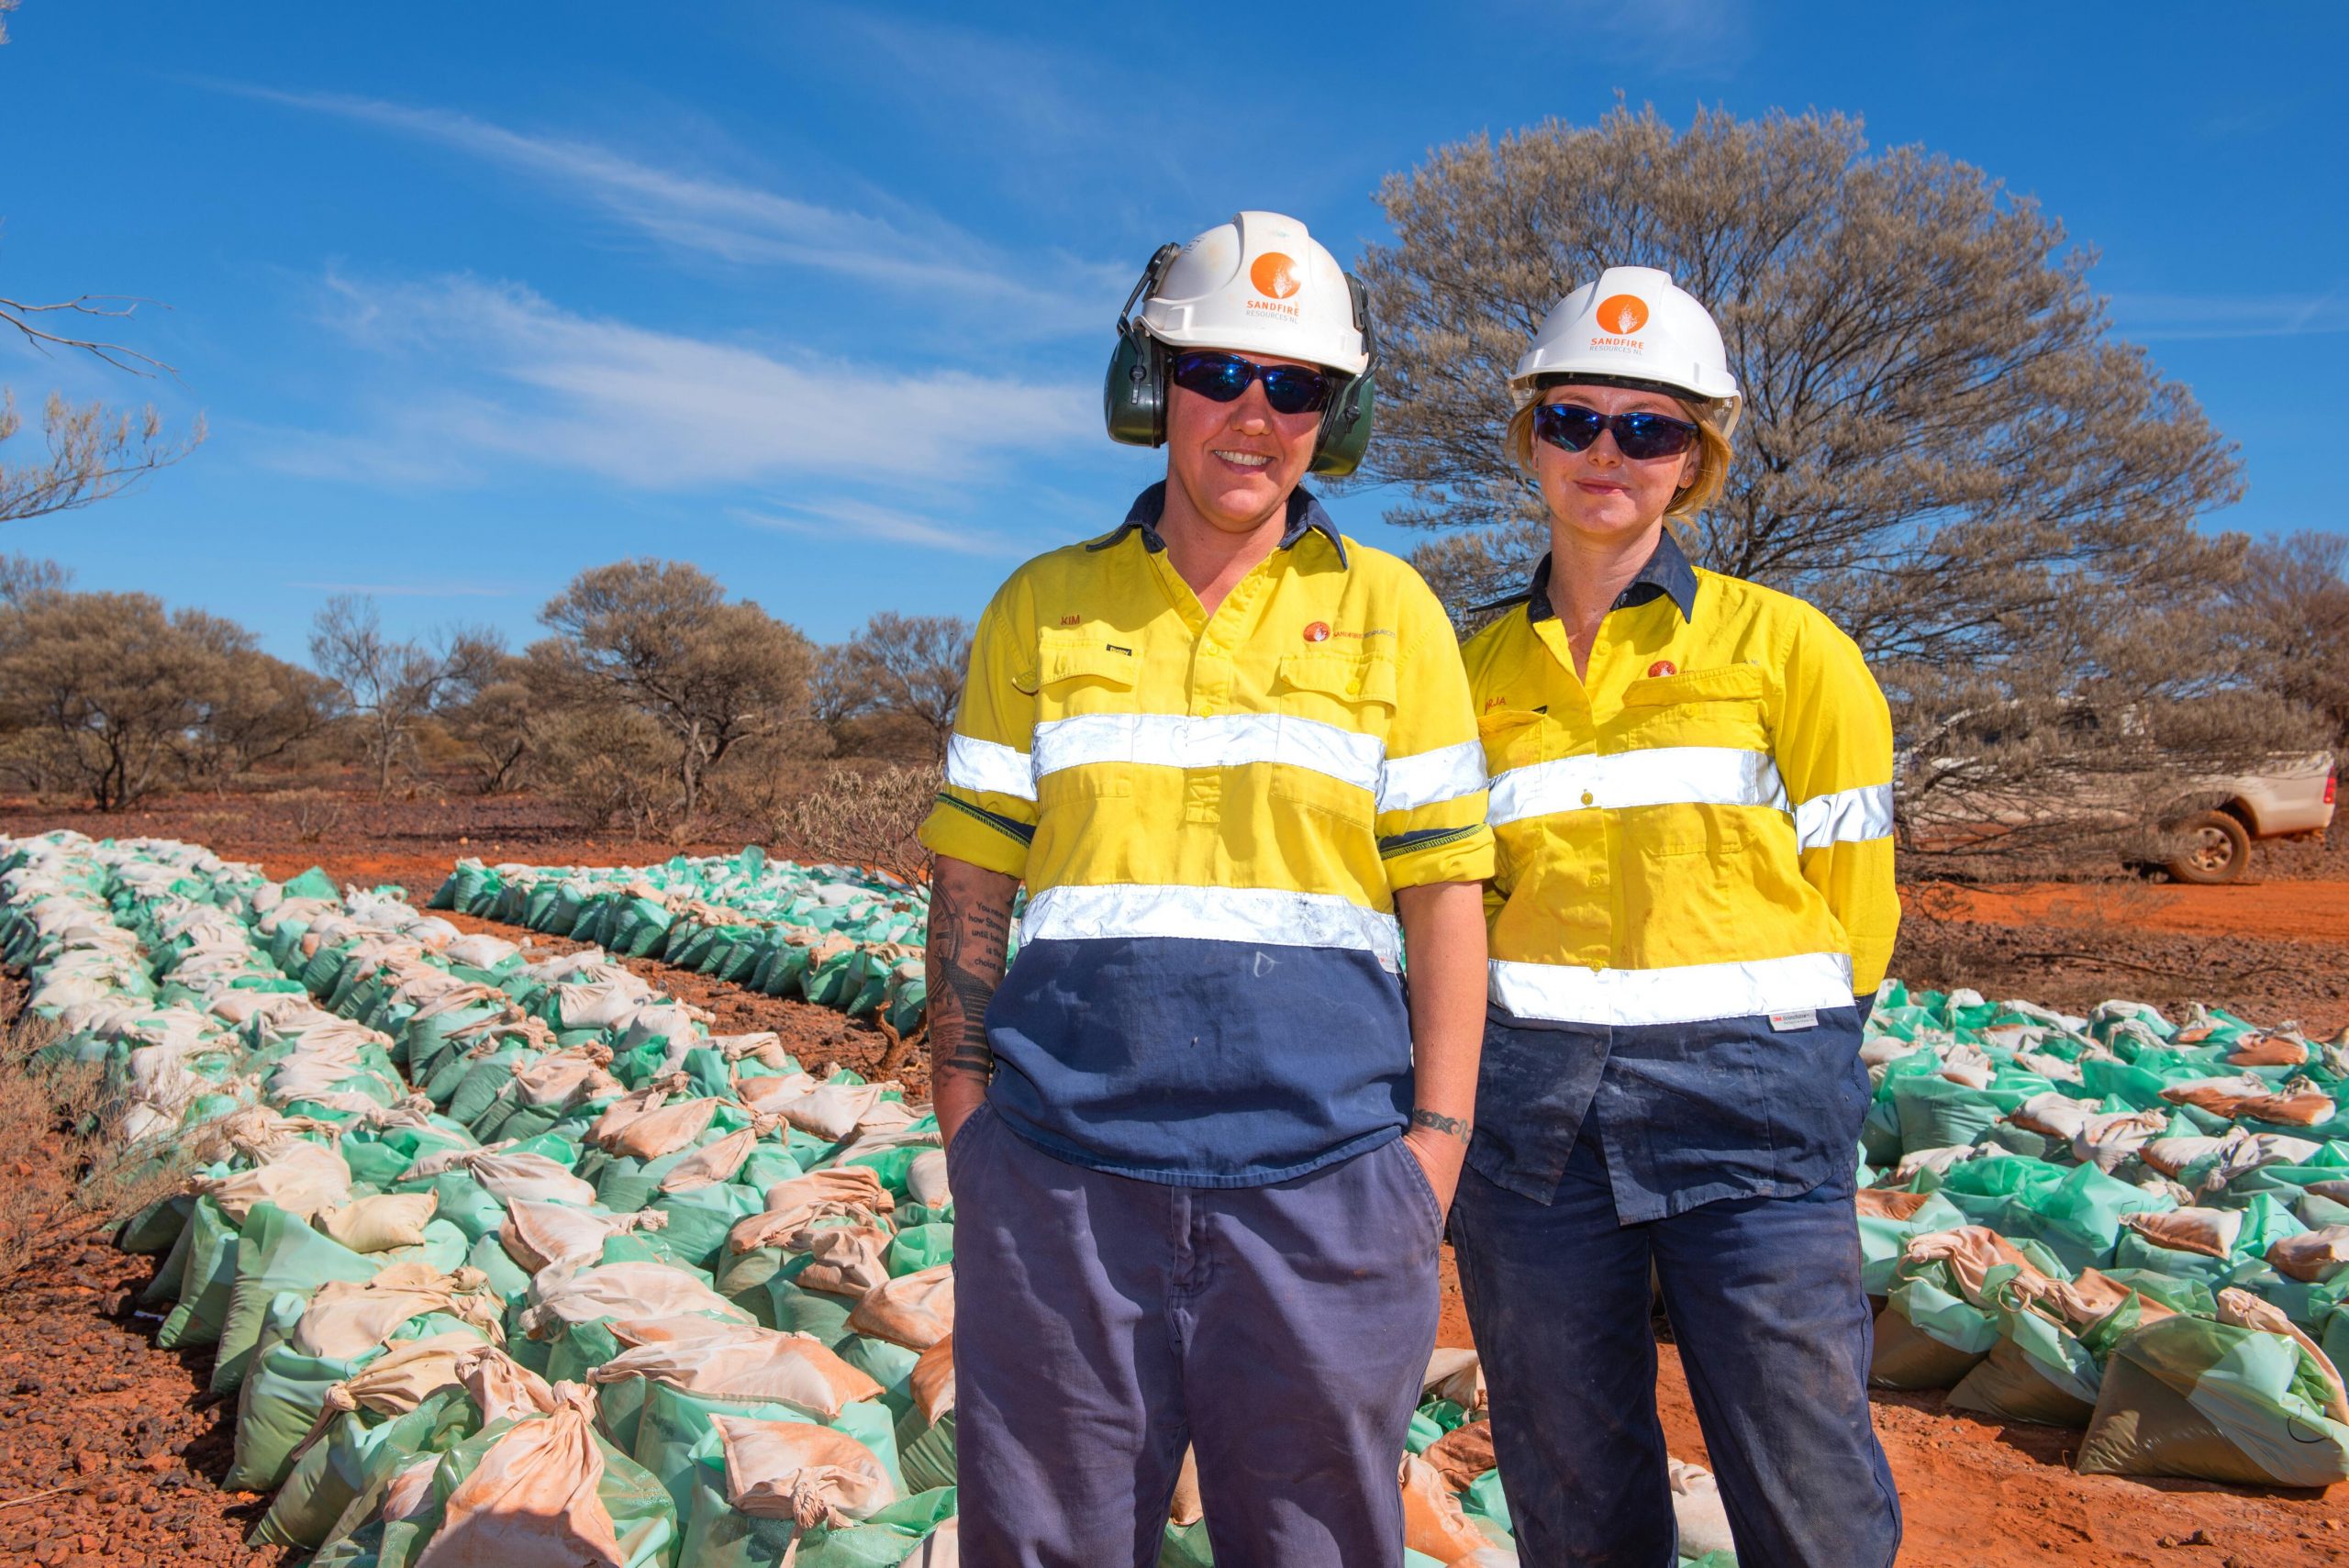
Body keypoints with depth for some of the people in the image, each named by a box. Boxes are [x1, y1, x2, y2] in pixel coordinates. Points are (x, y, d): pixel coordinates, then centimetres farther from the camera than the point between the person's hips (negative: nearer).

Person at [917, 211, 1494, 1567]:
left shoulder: (1390, 613, 5)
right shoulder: (1043, 608, 7)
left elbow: (1443, 890, 3)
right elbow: (971, 886, 8)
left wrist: (1438, 1139, -3)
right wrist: (965, 1126, 3)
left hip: (1321, 1175, 0)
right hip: (1063, 1171, 1)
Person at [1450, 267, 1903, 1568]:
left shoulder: (1787, 648, 1)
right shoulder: (1477, 669, 9)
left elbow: (1851, 902, 5)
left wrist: (1743, 1038, 10)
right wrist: (1549, 1034, 12)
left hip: (1749, 1117, -2)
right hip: (1530, 1117, 3)